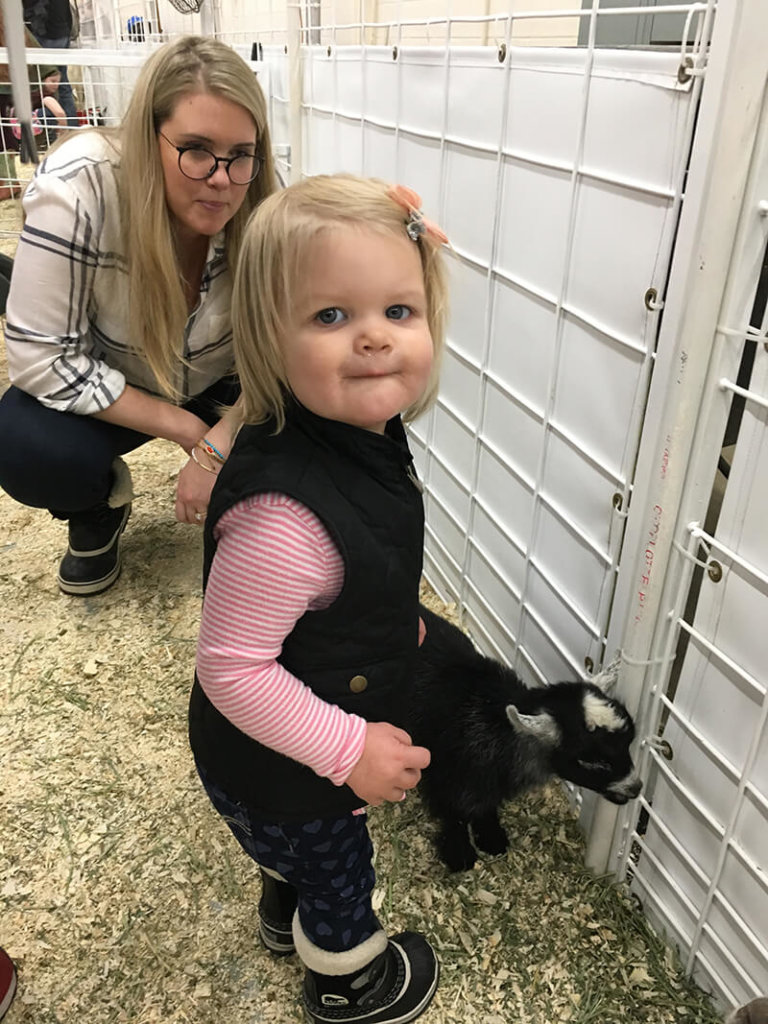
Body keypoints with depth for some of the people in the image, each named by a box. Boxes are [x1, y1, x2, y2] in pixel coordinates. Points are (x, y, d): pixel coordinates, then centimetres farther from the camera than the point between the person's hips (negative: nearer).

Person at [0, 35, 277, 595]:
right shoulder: (77, 187, -30)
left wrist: (218, 445, -30)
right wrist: (184, 427, -27)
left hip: (219, 387, 2)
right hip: (109, 397, -1)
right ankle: (99, 508, 6)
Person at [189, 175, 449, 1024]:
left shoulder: (364, 431, -14)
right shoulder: (284, 514, -43)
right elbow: (231, 668, -34)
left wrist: (390, 616, 12)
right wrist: (350, 749, -27)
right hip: (276, 766, -7)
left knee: (298, 847, 36)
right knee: (337, 873, 23)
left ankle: (285, 909, 69)